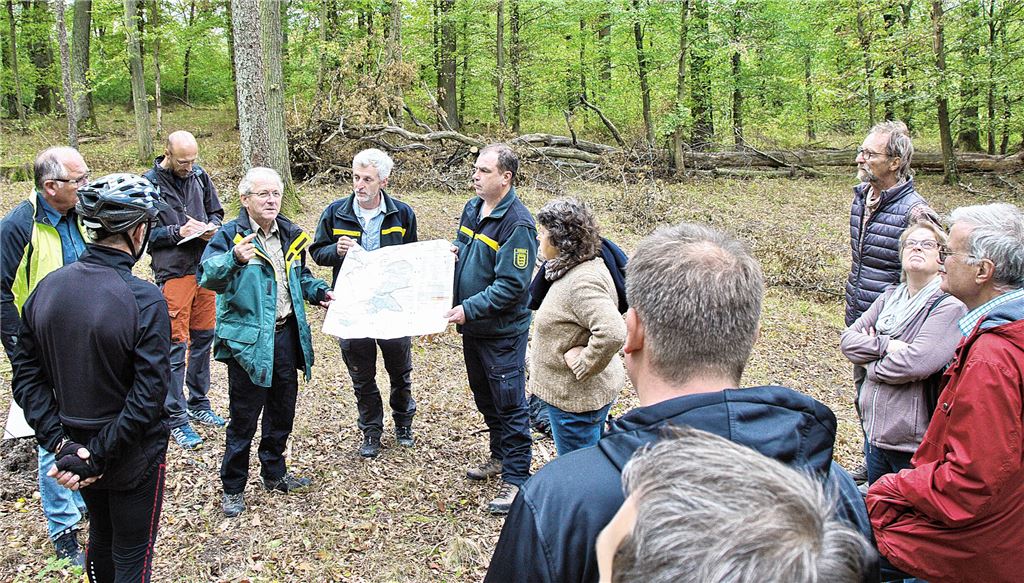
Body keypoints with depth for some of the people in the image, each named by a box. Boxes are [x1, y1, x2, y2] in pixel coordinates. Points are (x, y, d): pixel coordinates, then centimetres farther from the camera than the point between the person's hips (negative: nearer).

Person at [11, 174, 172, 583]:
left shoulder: (47, 288, -7)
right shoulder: (144, 300, -24)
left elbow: (26, 379, -4)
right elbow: (147, 397, -26)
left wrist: (61, 443, -7)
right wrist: (94, 460, -17)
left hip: (75, 446, 6)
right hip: (132, 457, -5)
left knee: (101, 537, 28)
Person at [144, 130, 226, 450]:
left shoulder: (199, 175, 6)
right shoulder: (150, 183, -8)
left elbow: (216, 211, 17)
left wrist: (211, 227, -4)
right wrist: (177, 232, -19)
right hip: (173, 273, -5)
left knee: (203, 338, 14)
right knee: (176, 345, -2)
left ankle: (199, 403, 29)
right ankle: (176, 418, 7)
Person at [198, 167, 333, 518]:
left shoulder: (291, 235, 7)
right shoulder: (230, 236, -13)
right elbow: (207, 276, -30)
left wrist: (319, 292, 3)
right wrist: (234, 259, -49)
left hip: (286, 336, 6)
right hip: (247, 340, -6)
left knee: (282, 411, 19)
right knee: (243, 419, 4)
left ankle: (274, 473, 38)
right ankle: (233, 487, 21)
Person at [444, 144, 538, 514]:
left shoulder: (517, 224, -22)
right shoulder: (472, 208, 5)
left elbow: (511, 285, -25)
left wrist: (469, 309, -26)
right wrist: (453, 254, -2)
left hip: (503, 331, -9)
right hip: (472, 327, 9)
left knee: (510, 404, 1)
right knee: (484, 396, 22)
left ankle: (516, 477, 12)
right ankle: (500, 456, 40)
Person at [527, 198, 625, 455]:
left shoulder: (582, 281, -27)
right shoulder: (573, 270, 6)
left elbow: (612, 333, -39)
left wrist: (583, 365, -26)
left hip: (577, 396, -10)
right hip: (573, 391, 10)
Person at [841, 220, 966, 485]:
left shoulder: (950, 306, -15)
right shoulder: (890, 298, 8)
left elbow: (917, 362, -26)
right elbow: (847, 339, 0)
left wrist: (870, 363, -9)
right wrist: (887, 345, -17)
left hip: (915, 443, -6)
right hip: (875, 431, 7)